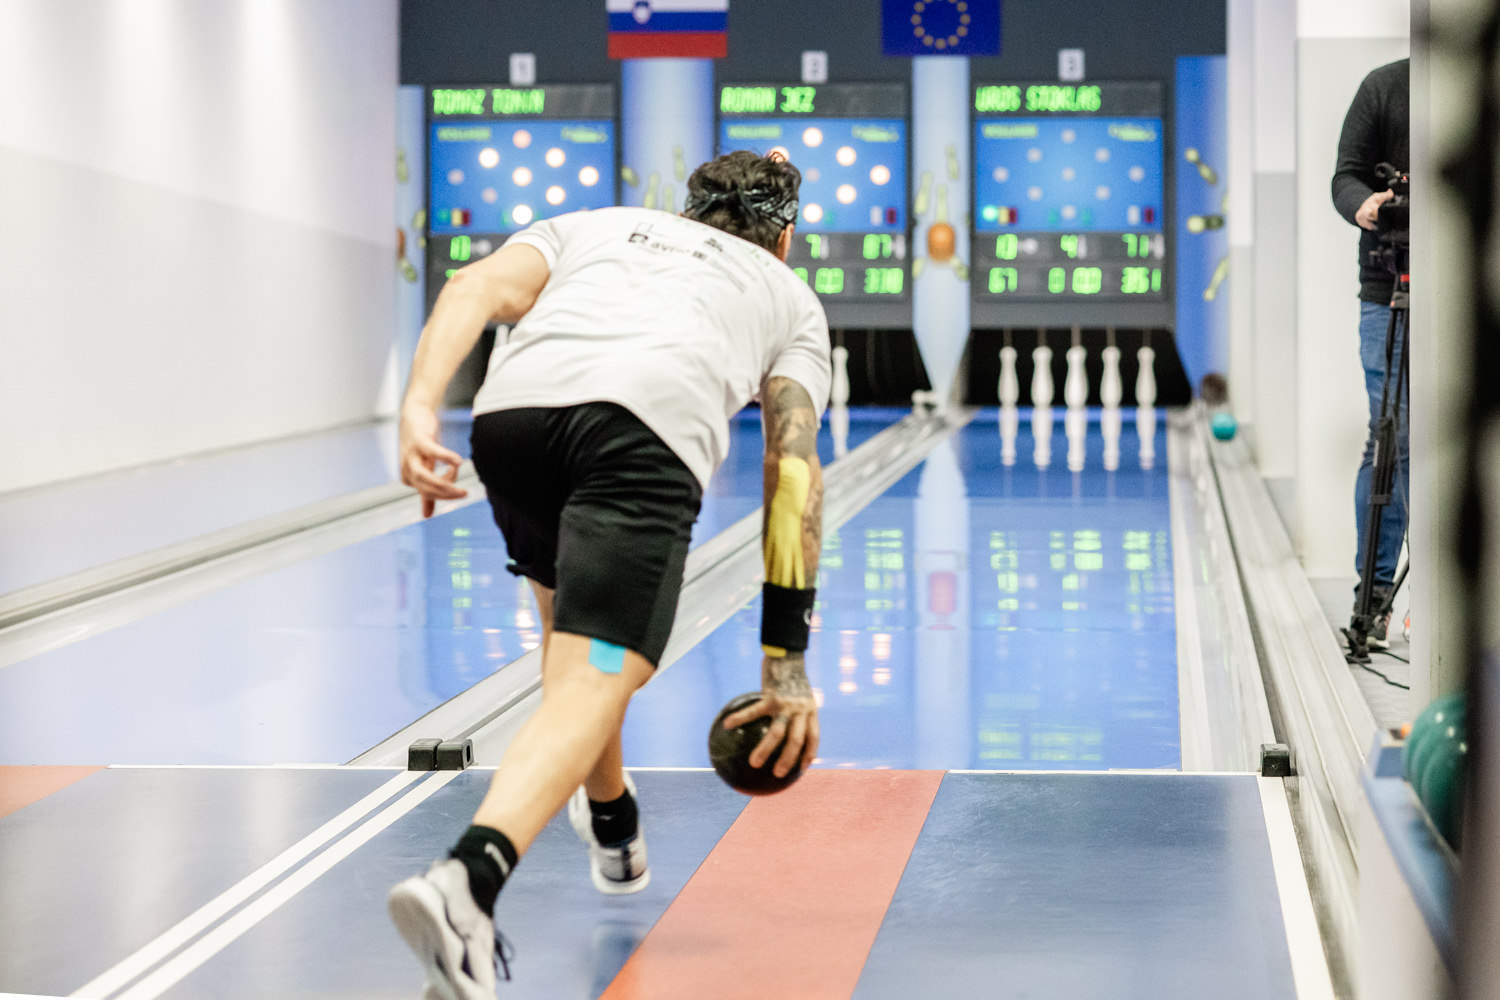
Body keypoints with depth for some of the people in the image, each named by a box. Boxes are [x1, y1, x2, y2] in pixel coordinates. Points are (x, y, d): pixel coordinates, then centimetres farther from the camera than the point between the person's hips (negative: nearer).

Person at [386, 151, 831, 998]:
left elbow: (480, 289, 15)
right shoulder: (792, 297, 33)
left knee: (571, 618, 31)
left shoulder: (595, 222, 38)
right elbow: (794, 474, 19)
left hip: (513, 407, 4)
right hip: (650, 428, -4)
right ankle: (466, 884, -37)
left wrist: (421, 408, 0)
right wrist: (786, 663, 16)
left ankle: (612, 829, 50)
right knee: (595, 682, -11)